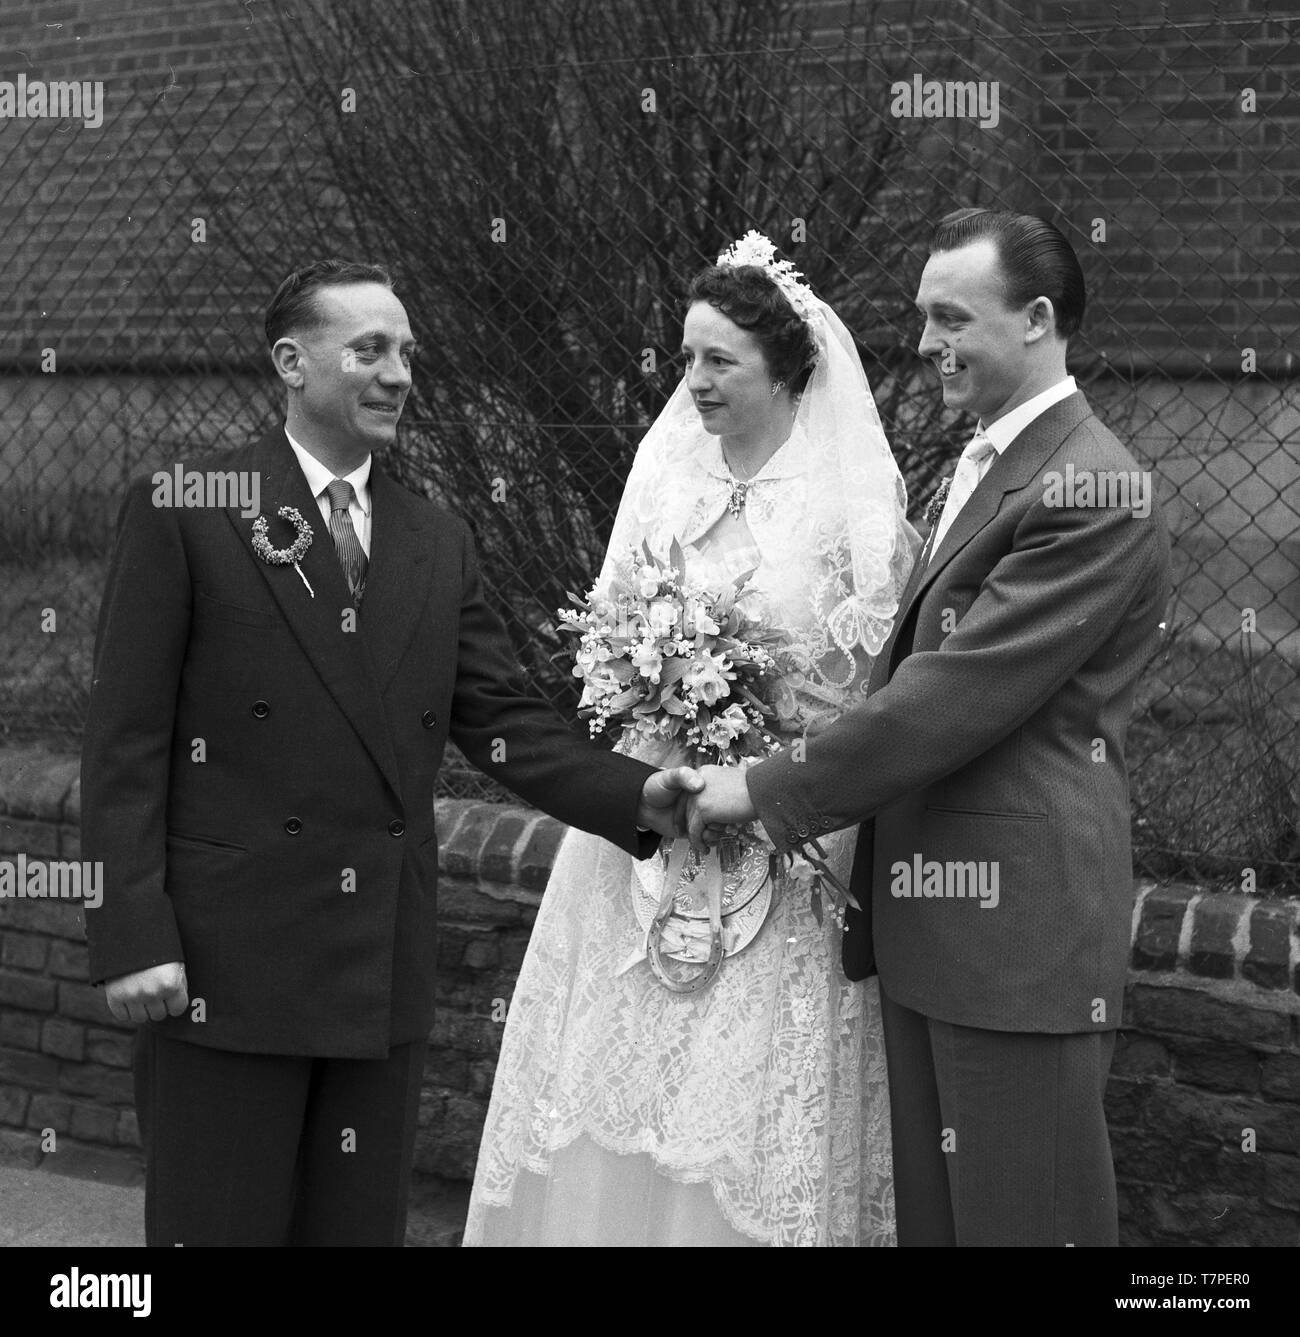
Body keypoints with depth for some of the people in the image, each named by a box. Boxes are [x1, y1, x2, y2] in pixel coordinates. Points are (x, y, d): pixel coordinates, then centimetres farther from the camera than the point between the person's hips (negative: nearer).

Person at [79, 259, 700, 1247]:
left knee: (362, 1222, 12)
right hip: (225, 960, -4)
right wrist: (134, 937, -12)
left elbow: (501, 720, 8)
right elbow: (125, 744, -6)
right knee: (219, 1224, 4)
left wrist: (636, 794, -7)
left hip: (386, 966, 5)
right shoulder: (183, 515, -3)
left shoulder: (439, 542, 12)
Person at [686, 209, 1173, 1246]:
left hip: (1017, 919, -9)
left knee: (1020, 1213, 3)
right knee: (931, 1207, 17)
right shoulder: (981, 466, 16)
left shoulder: (1090, 495, -16)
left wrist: (771, 790, -13)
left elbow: (957, 693, -20)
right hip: (928, 914, 9)